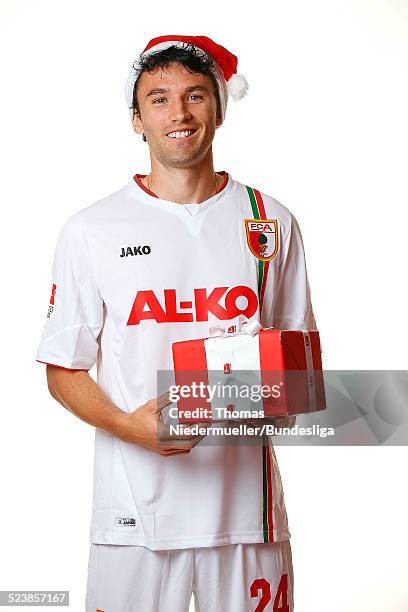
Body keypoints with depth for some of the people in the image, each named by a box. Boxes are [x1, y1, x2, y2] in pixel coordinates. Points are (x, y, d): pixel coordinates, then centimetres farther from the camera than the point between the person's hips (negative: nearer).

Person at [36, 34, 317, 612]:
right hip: (135, 507, -1)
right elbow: (64, 370, 2)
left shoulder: (271, 223, 5)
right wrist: (126, 424, -16)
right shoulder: (90, 231, 0)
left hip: (245, 498, 2)